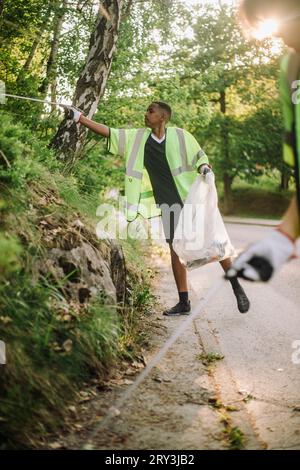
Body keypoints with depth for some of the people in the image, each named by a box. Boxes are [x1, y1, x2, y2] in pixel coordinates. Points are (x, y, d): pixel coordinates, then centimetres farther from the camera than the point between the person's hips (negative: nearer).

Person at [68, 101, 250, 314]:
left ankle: (237, 287, 14)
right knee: (175, 248, 5)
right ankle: (184, 302, 13)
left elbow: (200, 156, 2)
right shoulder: (138, 137, 4)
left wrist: (205, 168, -19)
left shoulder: (179, 136, -6)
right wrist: (80, 118, 0)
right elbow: (109, 132, 4)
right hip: (169, 204, 4)